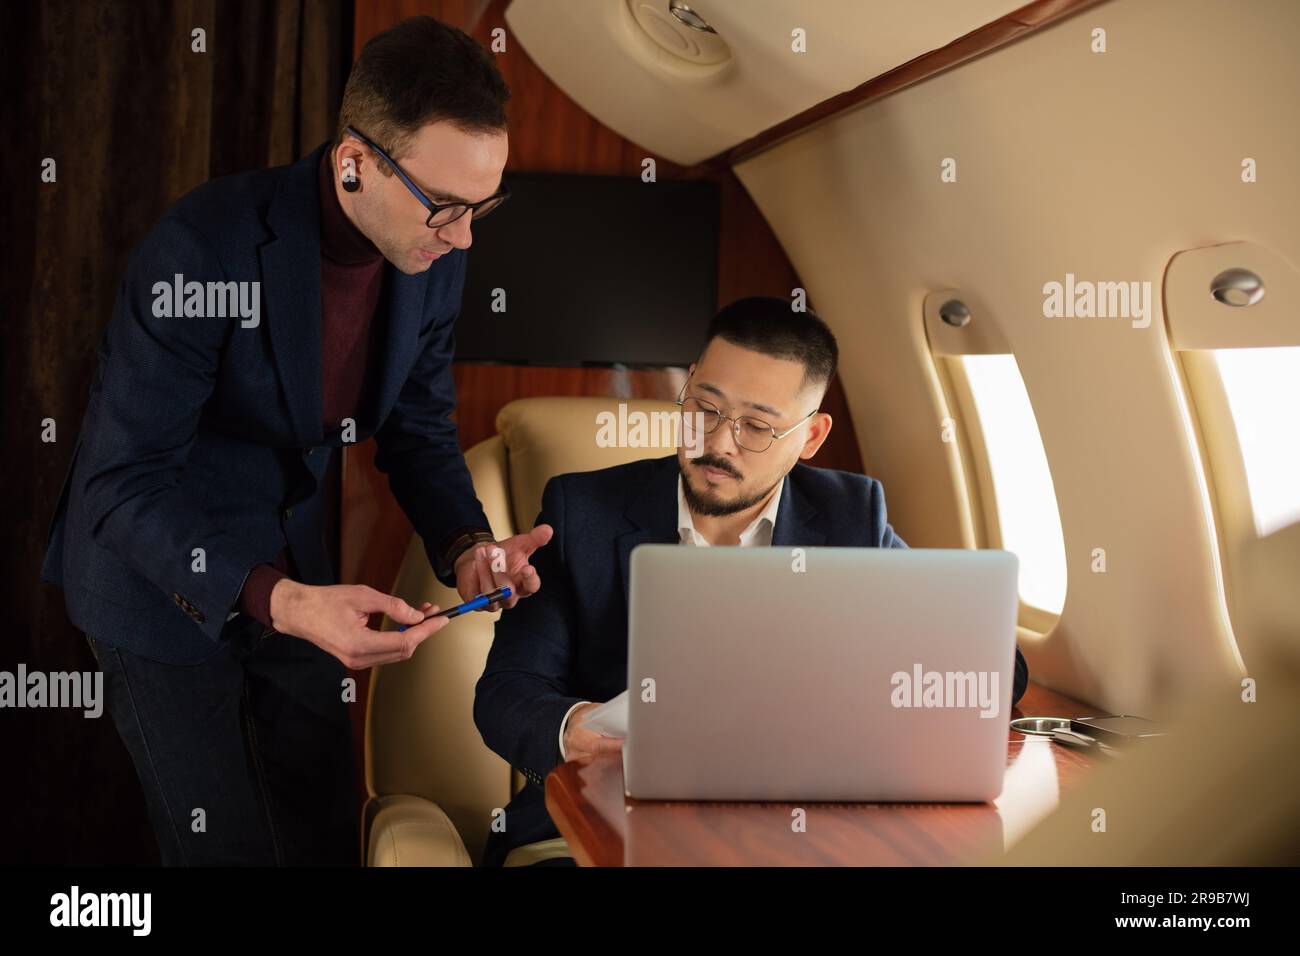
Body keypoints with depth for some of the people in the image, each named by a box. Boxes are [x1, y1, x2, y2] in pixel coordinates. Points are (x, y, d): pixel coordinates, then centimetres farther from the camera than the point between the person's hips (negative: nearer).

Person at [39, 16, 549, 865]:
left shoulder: (434, 255, -12)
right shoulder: (203, 250, -31)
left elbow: (418, 425, 2)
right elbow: (124, 483, -28)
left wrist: (465, 544, -17)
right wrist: (275, 600, -41)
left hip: (293, 566, 6)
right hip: (163, 574, -5)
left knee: (330, 828, 16)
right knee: (227, 841, 5)